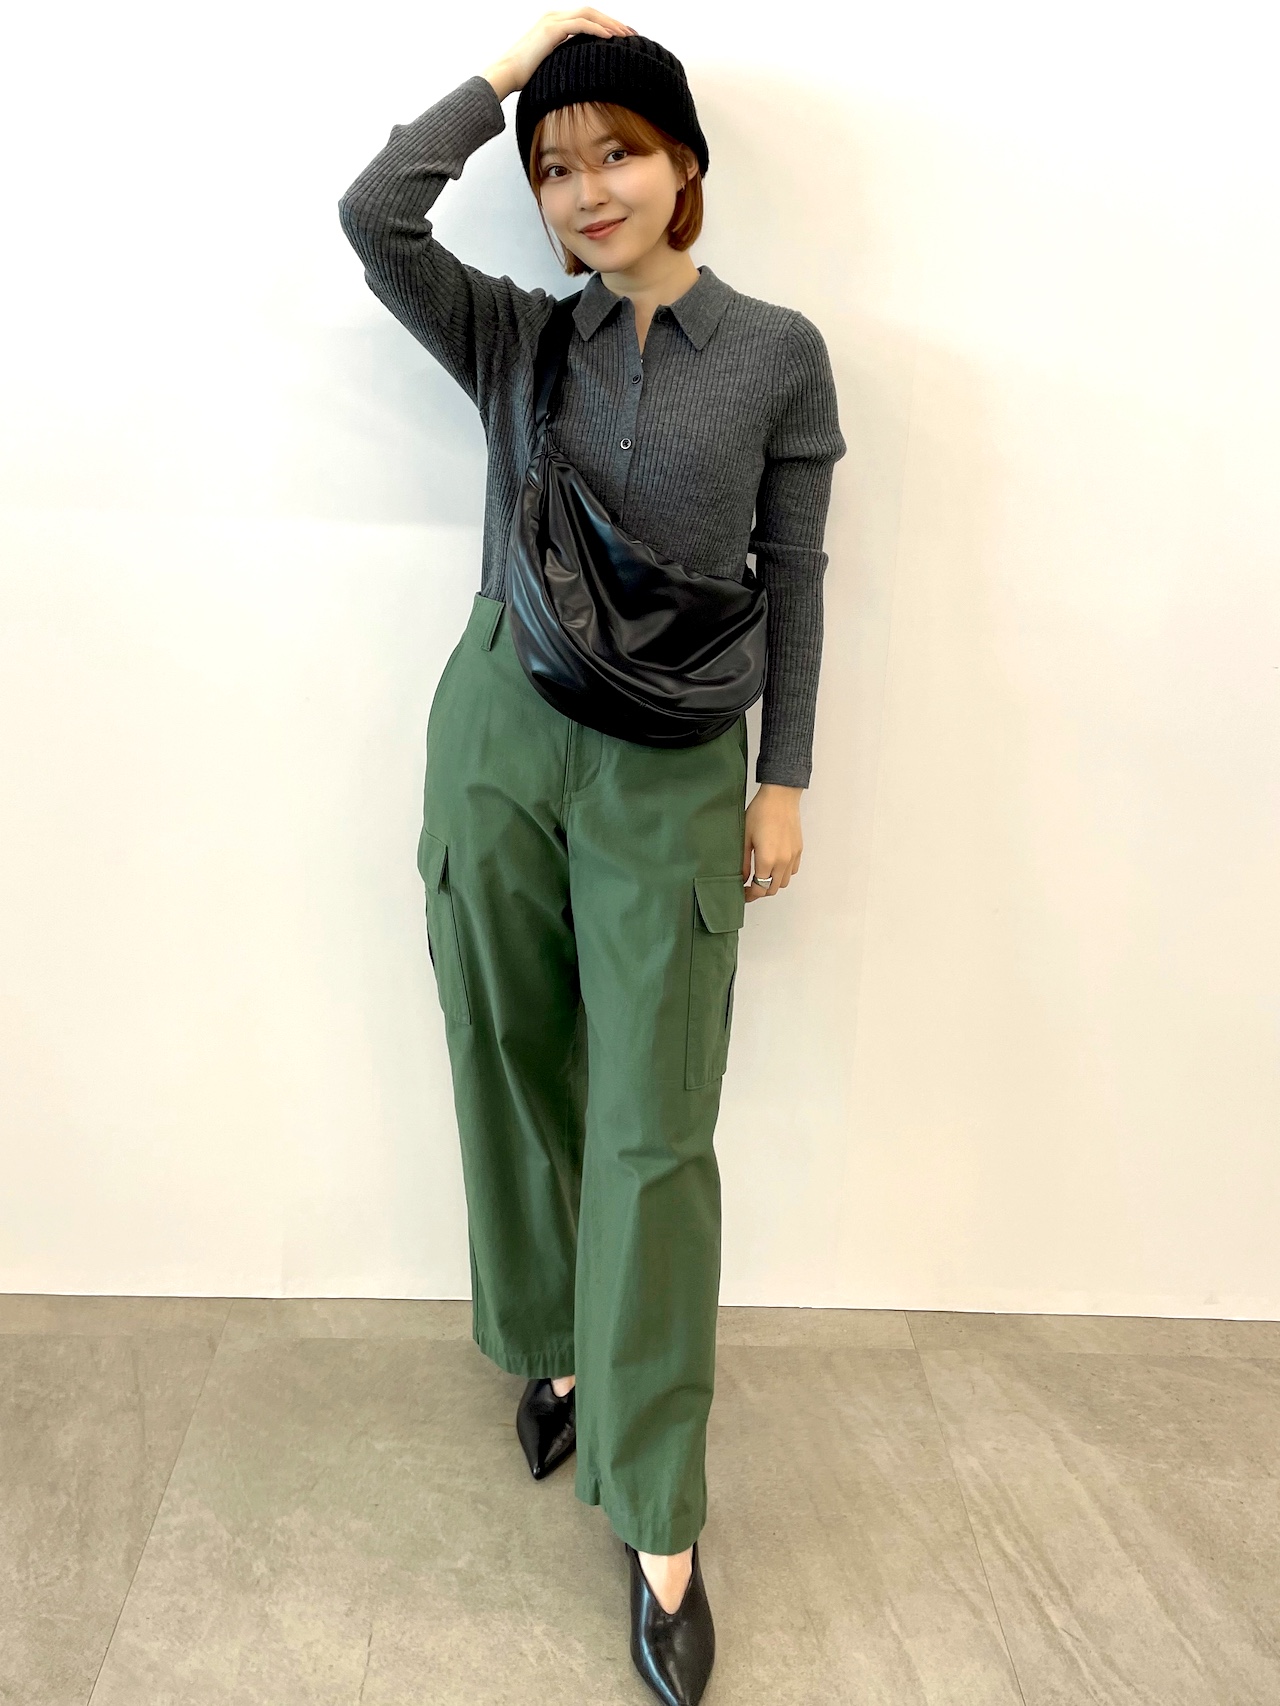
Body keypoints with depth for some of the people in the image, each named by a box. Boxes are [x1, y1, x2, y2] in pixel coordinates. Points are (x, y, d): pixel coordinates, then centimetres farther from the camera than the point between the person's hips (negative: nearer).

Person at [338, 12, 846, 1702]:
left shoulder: (779, 353, 3)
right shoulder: (513, 337, 8)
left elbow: (795, 577, 4)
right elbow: (374, 214, -7)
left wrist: (783, 783, 2)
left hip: (671, 771, -2)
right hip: (498, 736, 3)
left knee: (653, 1131, -3)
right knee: (516, 1081, 11)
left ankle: (660, 1526, 10)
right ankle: (557, 1350, 36)